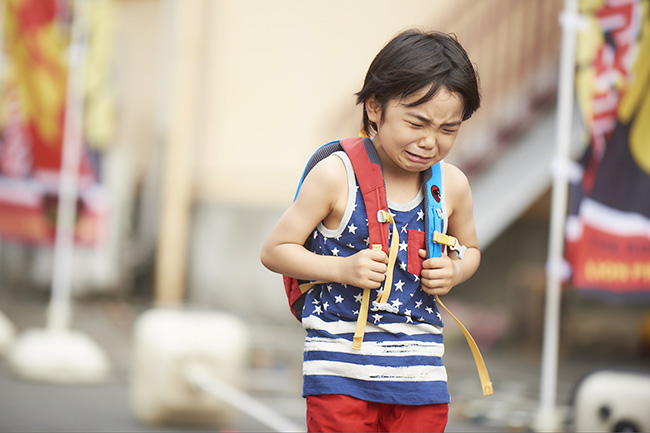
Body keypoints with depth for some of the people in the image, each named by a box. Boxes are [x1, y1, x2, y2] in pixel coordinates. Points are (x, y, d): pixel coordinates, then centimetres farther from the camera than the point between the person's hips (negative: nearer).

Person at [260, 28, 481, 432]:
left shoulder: (452, 185, 2)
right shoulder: (335, 177, -10)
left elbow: (469, 249, 22)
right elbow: (275, 250, -4)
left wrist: (453, 271, -1)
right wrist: (342, 269, -18)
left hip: (420, 370, 4)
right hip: (341, 363, -3)